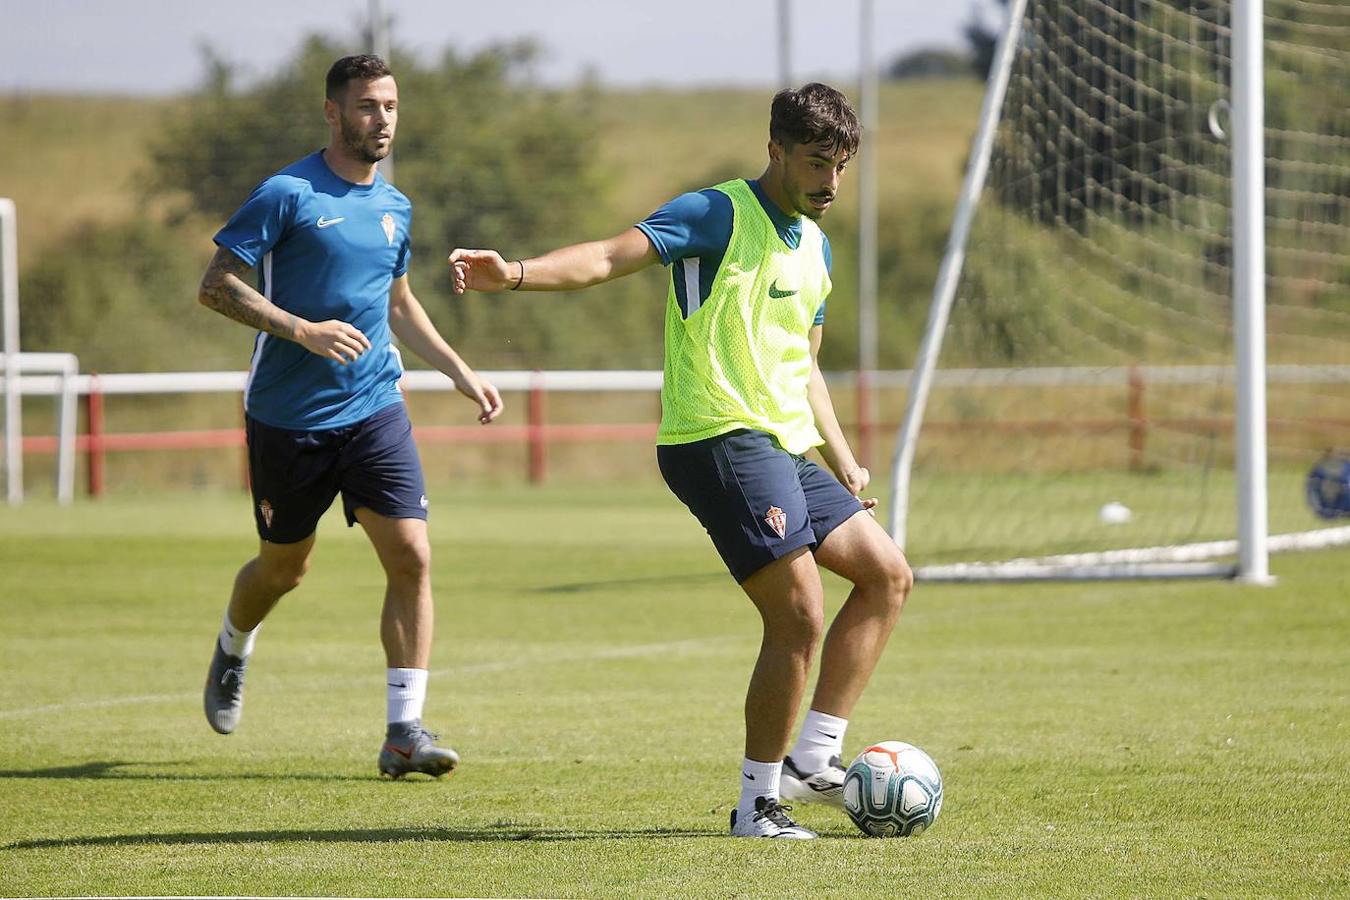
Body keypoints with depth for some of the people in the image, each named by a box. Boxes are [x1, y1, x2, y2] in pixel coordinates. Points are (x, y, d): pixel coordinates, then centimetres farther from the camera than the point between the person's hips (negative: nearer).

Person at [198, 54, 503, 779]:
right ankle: (233, 653, 46)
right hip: (287, 416, -4)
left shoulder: (394, 207, 10)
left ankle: (404, 732, -10)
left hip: (374, 412, 4)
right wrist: (303, 331, -24)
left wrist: (460, 373, 18)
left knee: (411, 557, -12)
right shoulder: (287, 195, -10)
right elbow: (216, 286, -13)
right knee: (284, 567, 12)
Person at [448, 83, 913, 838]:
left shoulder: (814, 245, 18)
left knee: (888, 576, 11)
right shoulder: (719, 216, -7)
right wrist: (517, 274, -36)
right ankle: (760, 803, -6)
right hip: (721, 438, -9)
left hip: (786, 448, 9)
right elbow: (611, 258, -19)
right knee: (800, 618, -15)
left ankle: (812, 758, 12)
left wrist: (843, 459, 21)